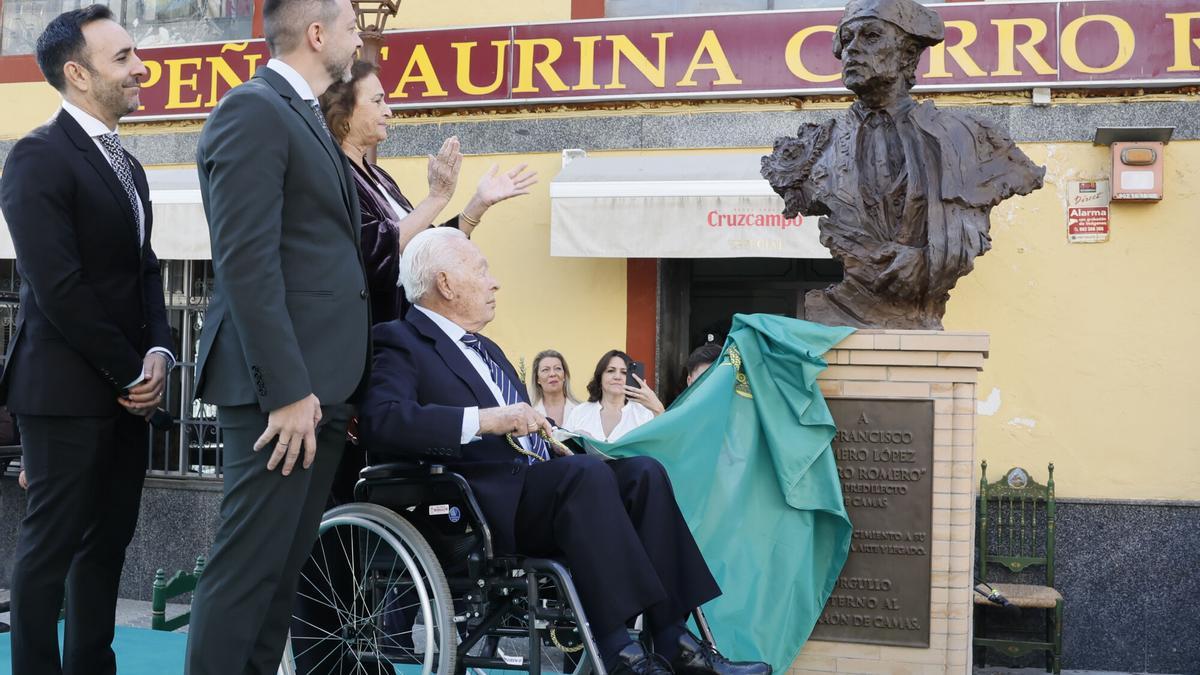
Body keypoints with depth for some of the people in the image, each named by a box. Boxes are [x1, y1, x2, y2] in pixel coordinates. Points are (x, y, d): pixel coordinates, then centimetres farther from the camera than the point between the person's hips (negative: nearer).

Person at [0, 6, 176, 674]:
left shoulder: (127, 164, 16)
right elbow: (57, 287, -18)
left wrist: (158, 353, -2)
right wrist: (130, 371, -13)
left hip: (126, 388, 8)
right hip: (68, 388, -8)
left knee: (109, 539, 12)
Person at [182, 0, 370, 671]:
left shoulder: (309, 119, 20)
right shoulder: (253, 110, -9)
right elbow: (247, 260, -18)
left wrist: (337, 386, 13)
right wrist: (286, 389, -22)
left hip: (323, 386, 9)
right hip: (284, 386, -9)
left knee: (284, 566, 13)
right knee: (247, 566, -4)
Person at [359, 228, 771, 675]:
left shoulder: (484, 349, 26)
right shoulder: (402, 343, -2)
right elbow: (381, 421, -21)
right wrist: (484, 419, -27)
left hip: (534, 481, 9)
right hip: (479, 505, -8)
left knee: (643, 472, -11)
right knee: (587, 473, -30)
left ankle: (672, 639, -16)